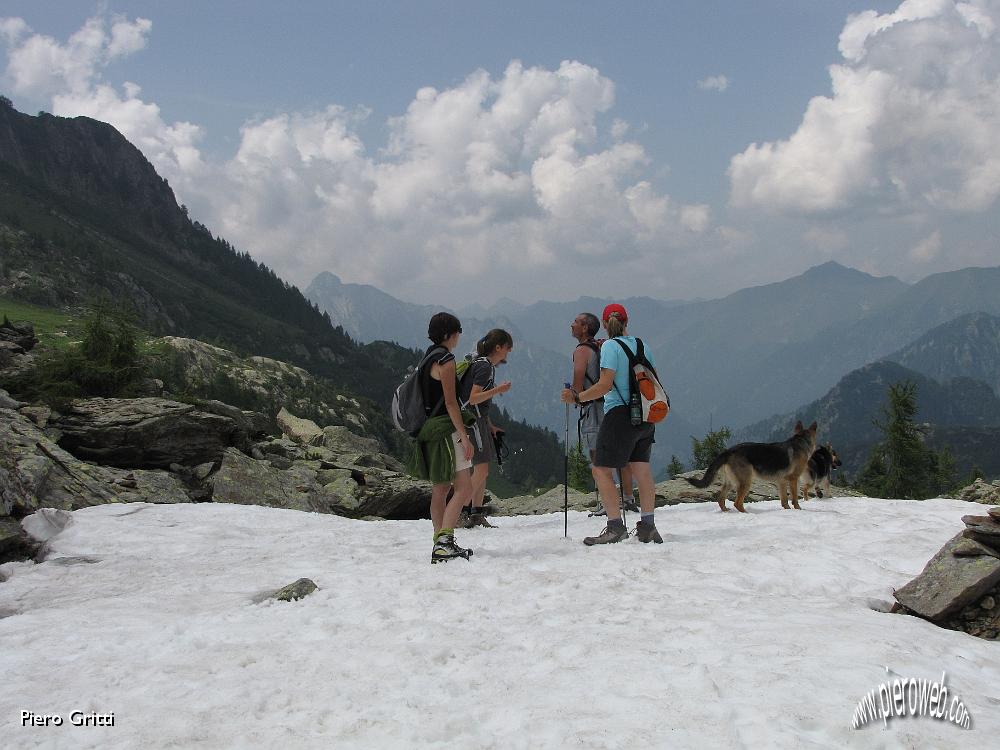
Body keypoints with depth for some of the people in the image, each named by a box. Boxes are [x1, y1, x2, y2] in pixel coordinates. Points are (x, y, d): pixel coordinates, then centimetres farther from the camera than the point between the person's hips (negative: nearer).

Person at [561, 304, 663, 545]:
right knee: (641, 469, 9)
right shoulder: (641, 345, 10)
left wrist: (577, 397, -12)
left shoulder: (610, 346, -10)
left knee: (601, 470, -2)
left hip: (620, 414, -7)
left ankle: (616, 527, -9)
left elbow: (605, 384, -18)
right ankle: (648, 526, 8)